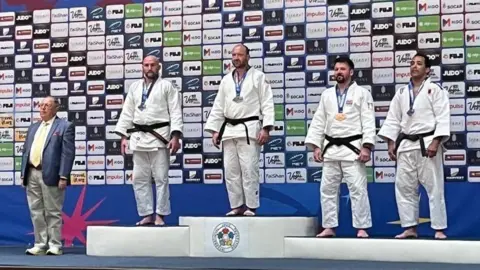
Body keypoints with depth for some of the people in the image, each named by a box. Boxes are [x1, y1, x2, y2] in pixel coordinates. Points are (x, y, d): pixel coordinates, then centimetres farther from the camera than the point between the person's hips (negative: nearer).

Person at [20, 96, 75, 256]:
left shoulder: (65, 126, -1)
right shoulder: (33, 128, 20)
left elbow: (68, 153, -8)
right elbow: (26, 152, 20)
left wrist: (63, 176, -16)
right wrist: (23, 173, 11)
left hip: (50, 175, -6)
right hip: (32, 174, 7)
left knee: (53, 213, -1)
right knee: (36, 212, 8)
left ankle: (55, 246, 6)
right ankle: (40, 245, 15)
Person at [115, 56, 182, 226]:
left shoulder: (167, 86, 2)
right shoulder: (135, 87, 14)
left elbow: (175, 112, -4)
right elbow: (127, 112, 14)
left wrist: (176, 136, -14)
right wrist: (124, 136, 7)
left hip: (159, 136, -5)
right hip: (138, 137, 5)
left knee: (161, 177, -2)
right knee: (140, 178, 6)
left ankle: (160, 215, 5)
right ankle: (146, 215, 14)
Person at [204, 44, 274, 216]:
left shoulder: (258, 76, 1)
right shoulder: (226, 80, 15)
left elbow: (267, 104, -5)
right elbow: (218, 106, 15)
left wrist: (266, 128, -14)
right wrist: (214, 130, 8)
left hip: (249, 129, -5)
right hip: (229, 129, 5)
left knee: (249, 170, -7)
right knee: (231, 171, 5)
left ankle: (251, 207, 1)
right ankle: (237, 206, 14)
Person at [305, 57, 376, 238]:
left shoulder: (362, 93, -1)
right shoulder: (327, 95, 12)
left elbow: (369, 122, -7)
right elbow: (318, 122, 12)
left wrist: (366, 147, -16)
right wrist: (316, 146, 3)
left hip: (353, 148, -5)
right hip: (331, 149, 5)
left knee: (358, 189, -5)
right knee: (327, 189, 7)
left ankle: (361, 228, 3)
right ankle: (329, 227, 16)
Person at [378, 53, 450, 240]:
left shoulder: (435, 90, -2)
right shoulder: (401, 93, 12)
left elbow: (443, 119, -9)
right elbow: (393, 120, 12)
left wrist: (435, 143, -18)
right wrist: (391, 144, 4)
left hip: (428, 143, -5)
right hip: (406, 145, 5)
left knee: (434, 187, -3)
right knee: (404, 187, 6)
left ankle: (439, 229, 4)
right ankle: (410, 228, 15)